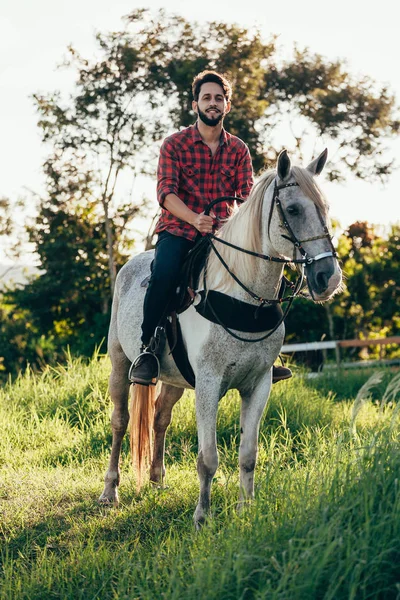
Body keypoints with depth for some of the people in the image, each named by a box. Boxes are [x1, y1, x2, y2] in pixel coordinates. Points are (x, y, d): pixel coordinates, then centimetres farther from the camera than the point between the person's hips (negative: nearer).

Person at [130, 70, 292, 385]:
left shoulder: (238, 150, 10)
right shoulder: (174, 144, -1)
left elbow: (248, 194, 0)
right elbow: (166, 192, -12)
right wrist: (194, 218, -32)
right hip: (178, 231, -3)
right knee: (165, 274, -34)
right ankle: (147, 350, -20)